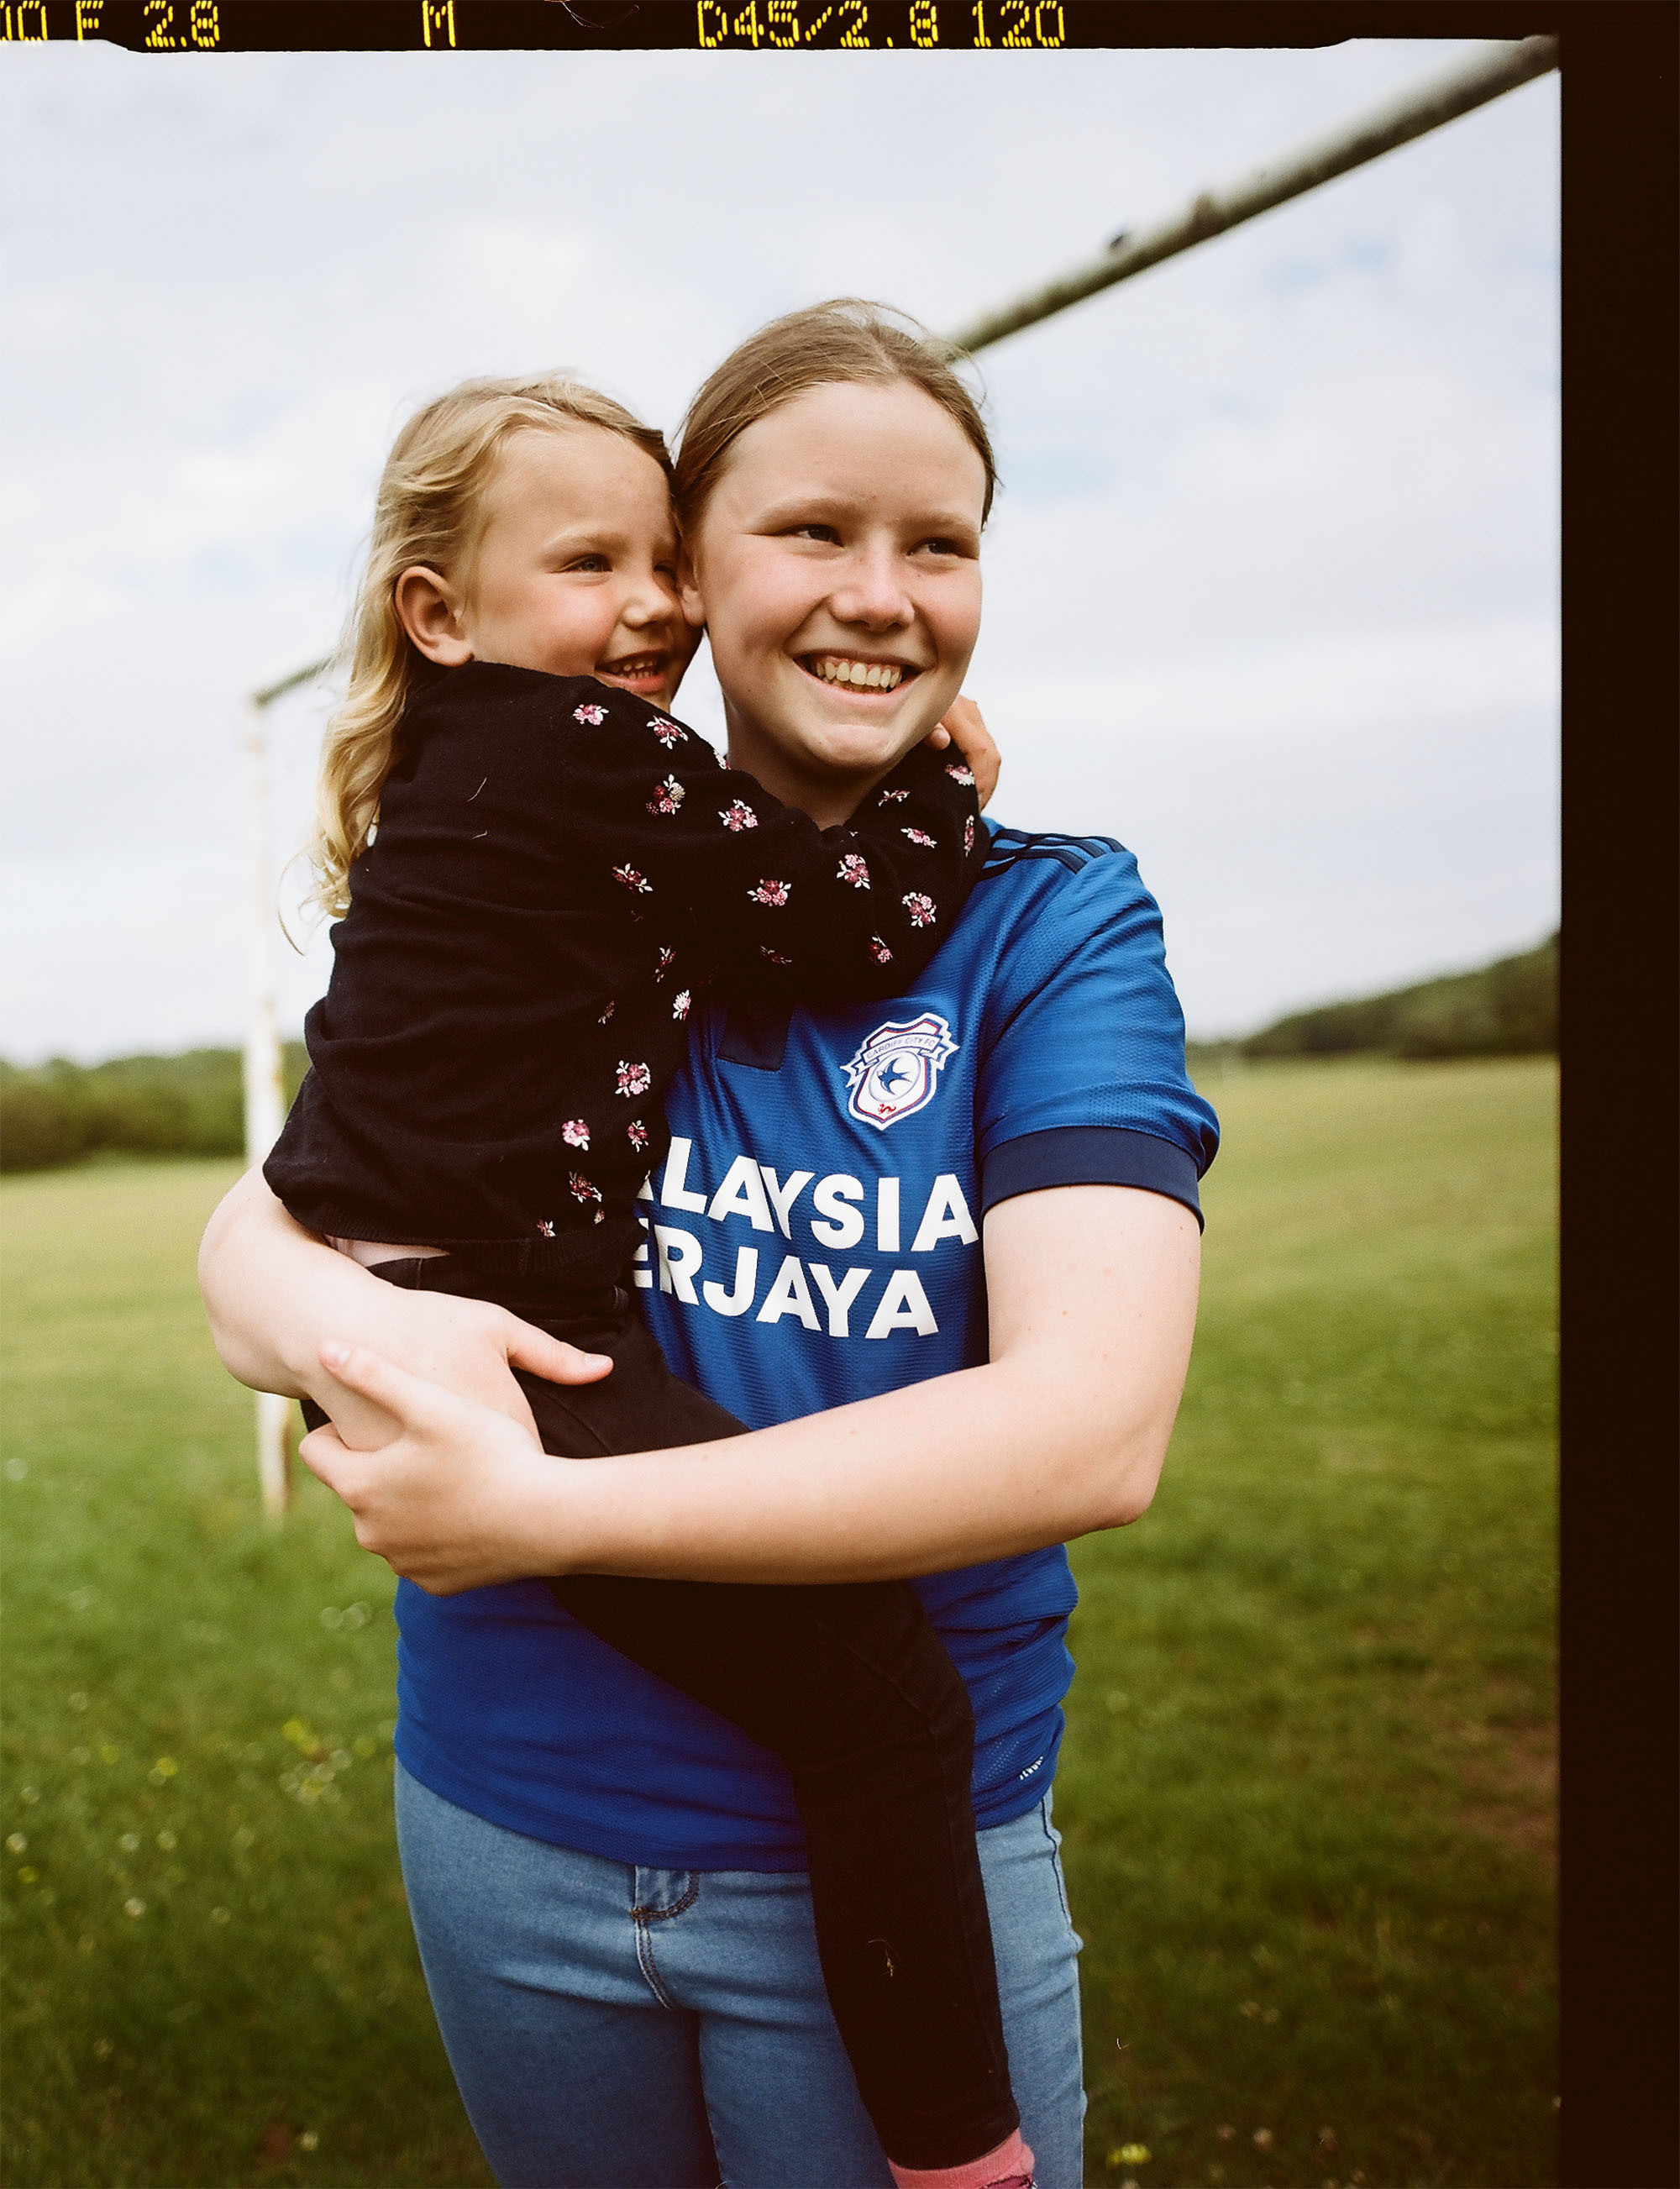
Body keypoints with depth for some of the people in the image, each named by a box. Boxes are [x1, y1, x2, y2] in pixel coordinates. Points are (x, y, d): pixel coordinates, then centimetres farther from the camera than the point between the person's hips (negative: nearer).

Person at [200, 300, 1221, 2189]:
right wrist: (345, 1319, -26)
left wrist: (544, 1507, -26)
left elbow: (1093, 1426, -22)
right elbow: (250, 1234, -1)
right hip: (503, 1819, 3)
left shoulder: (1054, 919, -9)